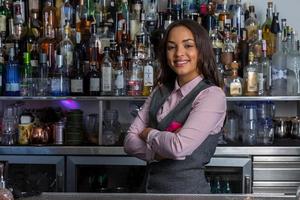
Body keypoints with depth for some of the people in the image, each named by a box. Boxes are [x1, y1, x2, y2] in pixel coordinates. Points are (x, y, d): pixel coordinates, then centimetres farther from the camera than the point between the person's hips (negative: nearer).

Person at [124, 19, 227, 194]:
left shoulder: (212, 95, -13)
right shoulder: (161, 91, 6)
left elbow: (180, 147, -24)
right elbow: (130, 142, 0)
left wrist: (149, 133, -7)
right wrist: (160, 151, -17)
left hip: (187, 187, -5)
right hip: (150, 186, 5)